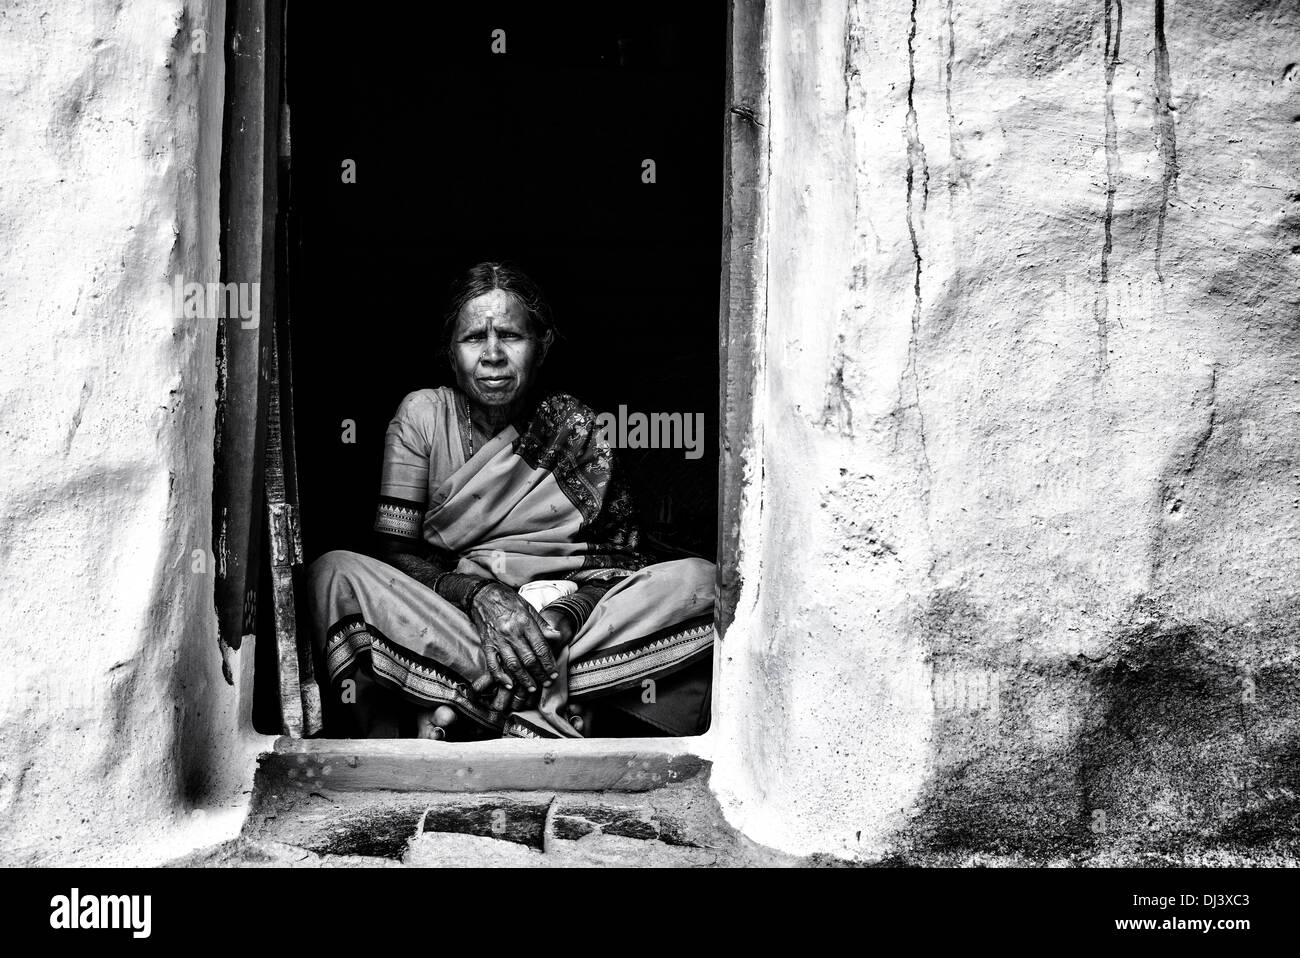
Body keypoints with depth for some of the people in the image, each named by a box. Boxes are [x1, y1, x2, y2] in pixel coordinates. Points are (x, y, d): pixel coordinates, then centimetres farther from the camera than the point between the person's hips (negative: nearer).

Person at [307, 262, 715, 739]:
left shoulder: (574, 427, 6)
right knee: (334, 574, -28)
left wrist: (564, 614, -21)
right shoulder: (421, 415, 6)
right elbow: (396, 552, -1)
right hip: (448, 621, -1)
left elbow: (619, 557, 1)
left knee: (700, 581, -23)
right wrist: (478, 594, -20)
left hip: (570, 621, 1)